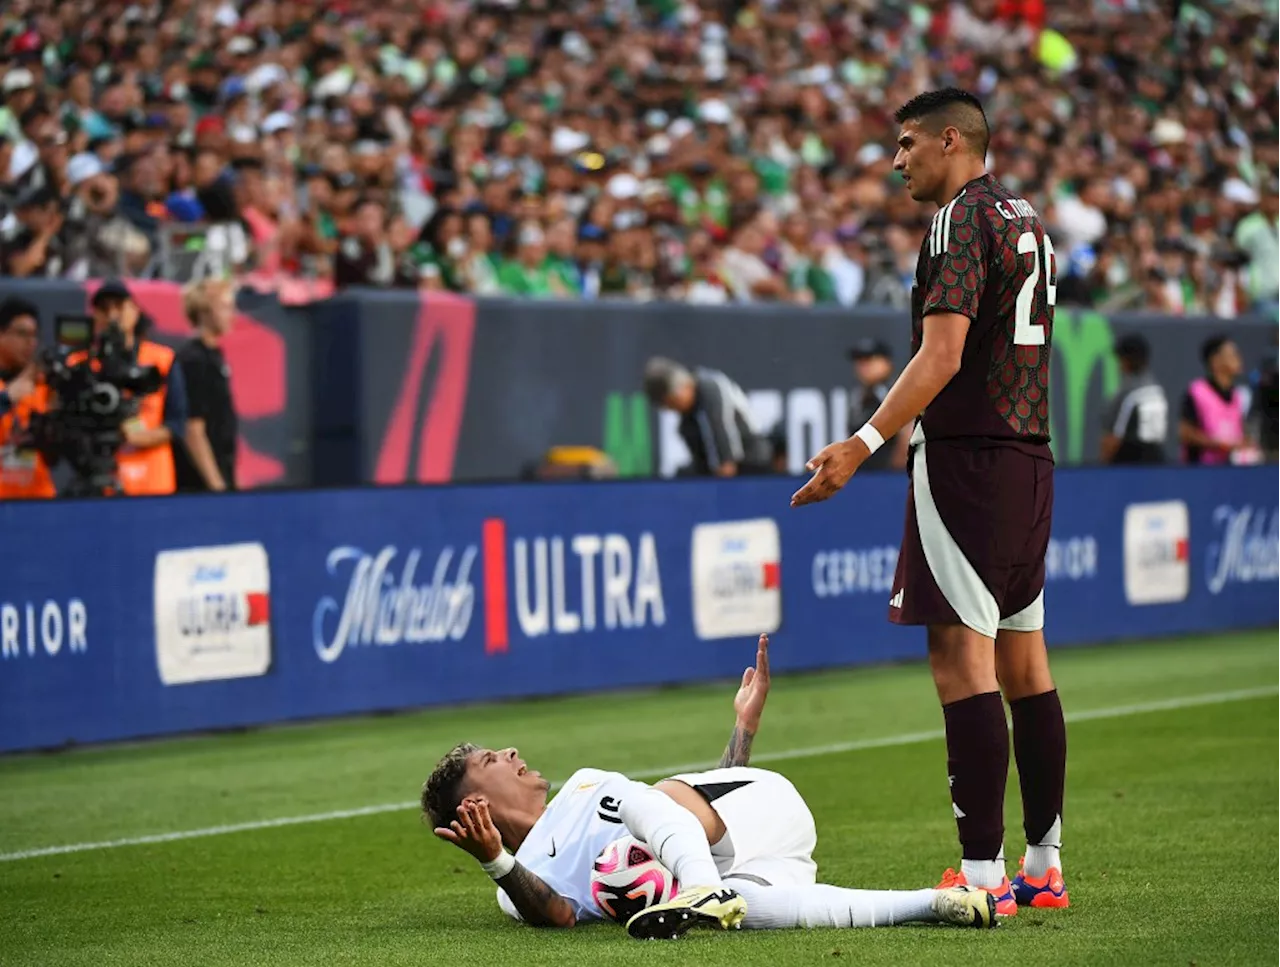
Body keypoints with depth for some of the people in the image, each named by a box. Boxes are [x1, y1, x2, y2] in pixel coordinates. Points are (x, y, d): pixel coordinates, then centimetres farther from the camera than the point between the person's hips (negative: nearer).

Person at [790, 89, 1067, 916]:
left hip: (965, 459, -9)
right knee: (1024, 663, 12)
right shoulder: (1028, 220, 17)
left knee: (963, 662, -10)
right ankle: (1044, 867, 15)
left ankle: (983, 877, -13)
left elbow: (942, 355, -20)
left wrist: (863, 445, -25)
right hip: (1031, 460, 9)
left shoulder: (962, 218, -10)